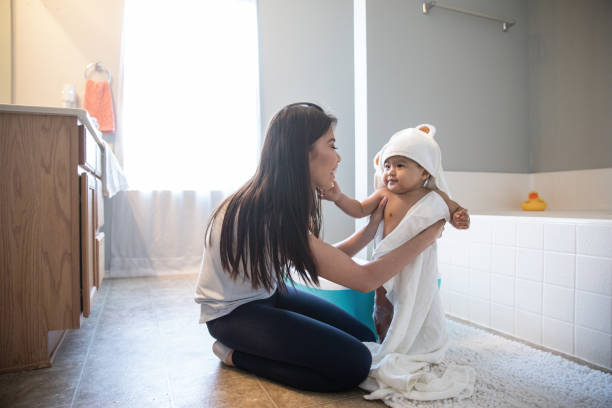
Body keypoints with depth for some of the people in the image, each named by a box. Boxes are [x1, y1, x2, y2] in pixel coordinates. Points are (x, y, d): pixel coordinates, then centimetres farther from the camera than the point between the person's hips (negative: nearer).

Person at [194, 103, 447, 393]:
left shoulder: (287, 203, -5)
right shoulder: (269, 216, -32)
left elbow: (327, 260, 1)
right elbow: (365, 279, -26)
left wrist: (372, 226, -1)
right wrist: (427, 236, -15)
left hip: (269, 294, 9)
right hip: (232, 312, -8)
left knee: (363, 338, -2)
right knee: (354, 364, -20)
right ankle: (235, 355, -3)